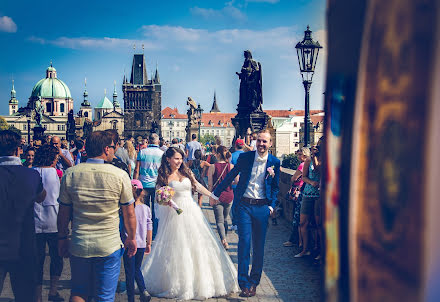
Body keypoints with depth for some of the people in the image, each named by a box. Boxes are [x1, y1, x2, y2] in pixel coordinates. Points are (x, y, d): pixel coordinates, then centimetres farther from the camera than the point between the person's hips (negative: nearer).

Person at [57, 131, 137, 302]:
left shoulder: (70, 174, -5)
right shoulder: (120, 175, -11)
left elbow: (63, 213, 1)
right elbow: (129, 213, -3)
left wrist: (62, 238, 15)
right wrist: (131, 238, 11)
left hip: (79, 246, 2)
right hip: (109, 246, -2)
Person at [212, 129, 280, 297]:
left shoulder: (274, 162, 4)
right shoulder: (245, 157, 1)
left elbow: (275, 187, 13)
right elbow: (230, 176, 10)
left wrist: (271, 206, 3)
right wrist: (216, 194, 14)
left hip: (262, 207, 1)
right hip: (244, 205, -1)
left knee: (259, 246, 7)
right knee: (244, 242, -9)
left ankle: (254, 282, 21)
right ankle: (244, 283, -2)